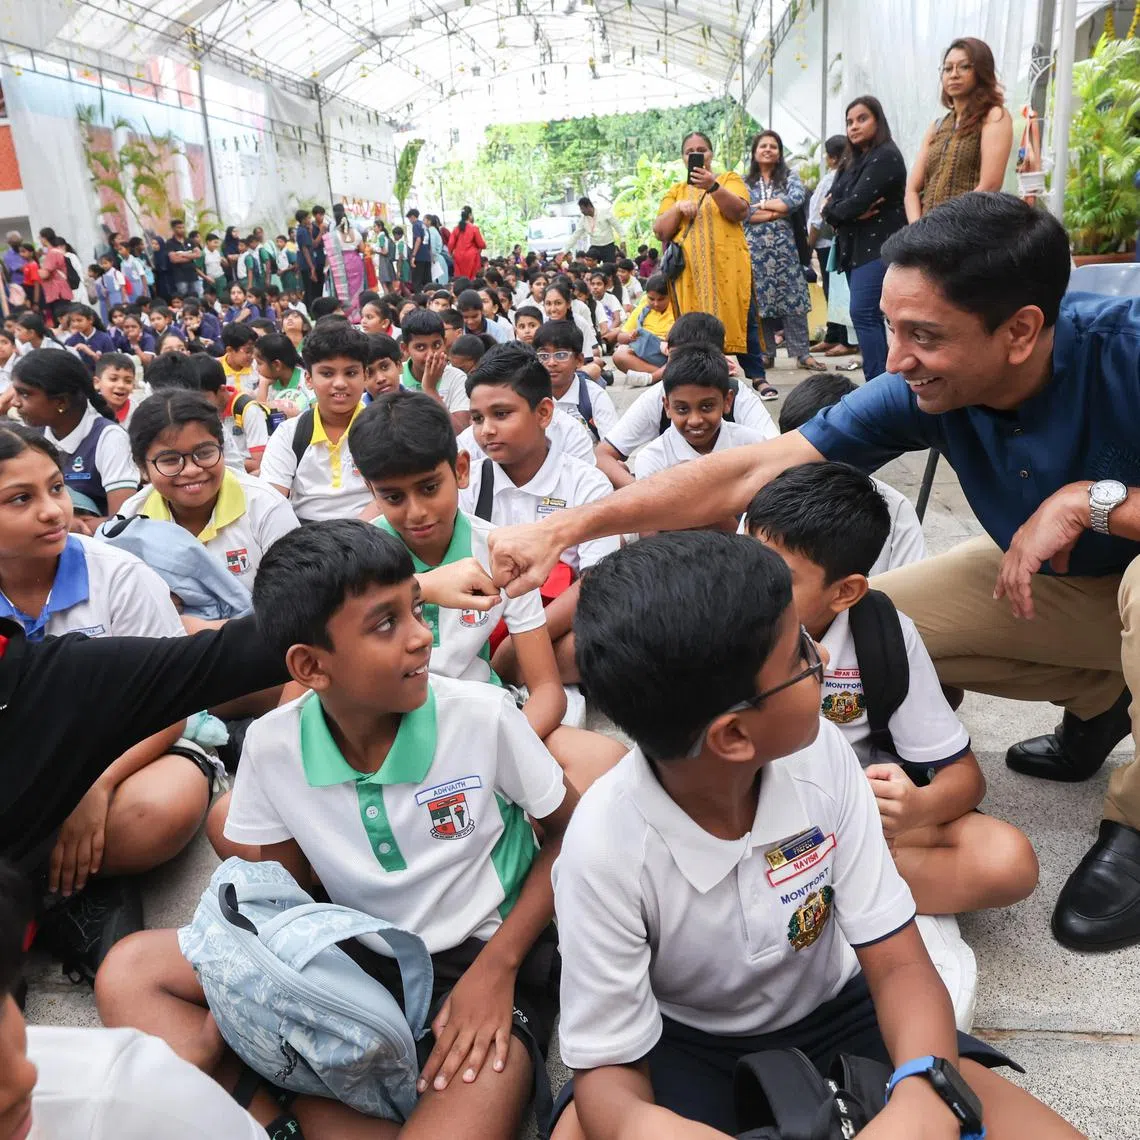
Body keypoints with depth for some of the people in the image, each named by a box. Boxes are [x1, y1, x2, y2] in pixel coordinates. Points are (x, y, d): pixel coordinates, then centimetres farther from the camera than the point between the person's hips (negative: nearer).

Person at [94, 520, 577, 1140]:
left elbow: (569, 833, -5)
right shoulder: (271, 746, -12)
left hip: (483, 958, -3)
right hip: (360, 954, 4)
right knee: (129, 973, -7)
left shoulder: (483, 716, -20)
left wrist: (497, 968, -13)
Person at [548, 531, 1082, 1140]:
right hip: (685, 1045, -2)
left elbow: (899, 964, -13)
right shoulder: (607, 845, -30)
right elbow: (608, 1066, -19)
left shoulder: (821, 754, -20)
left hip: (834, 1016, 3)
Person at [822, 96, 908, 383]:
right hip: (855, 249, 9)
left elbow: (856, 203, -18)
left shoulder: (886, 156, -8)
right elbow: (830, 205, 8)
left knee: (863, 314, -18)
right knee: (869, 317, 7)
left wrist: (834, 211, 2)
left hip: (878, 248, -9)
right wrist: (851, 215, -12)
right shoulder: (851, 161, 19)